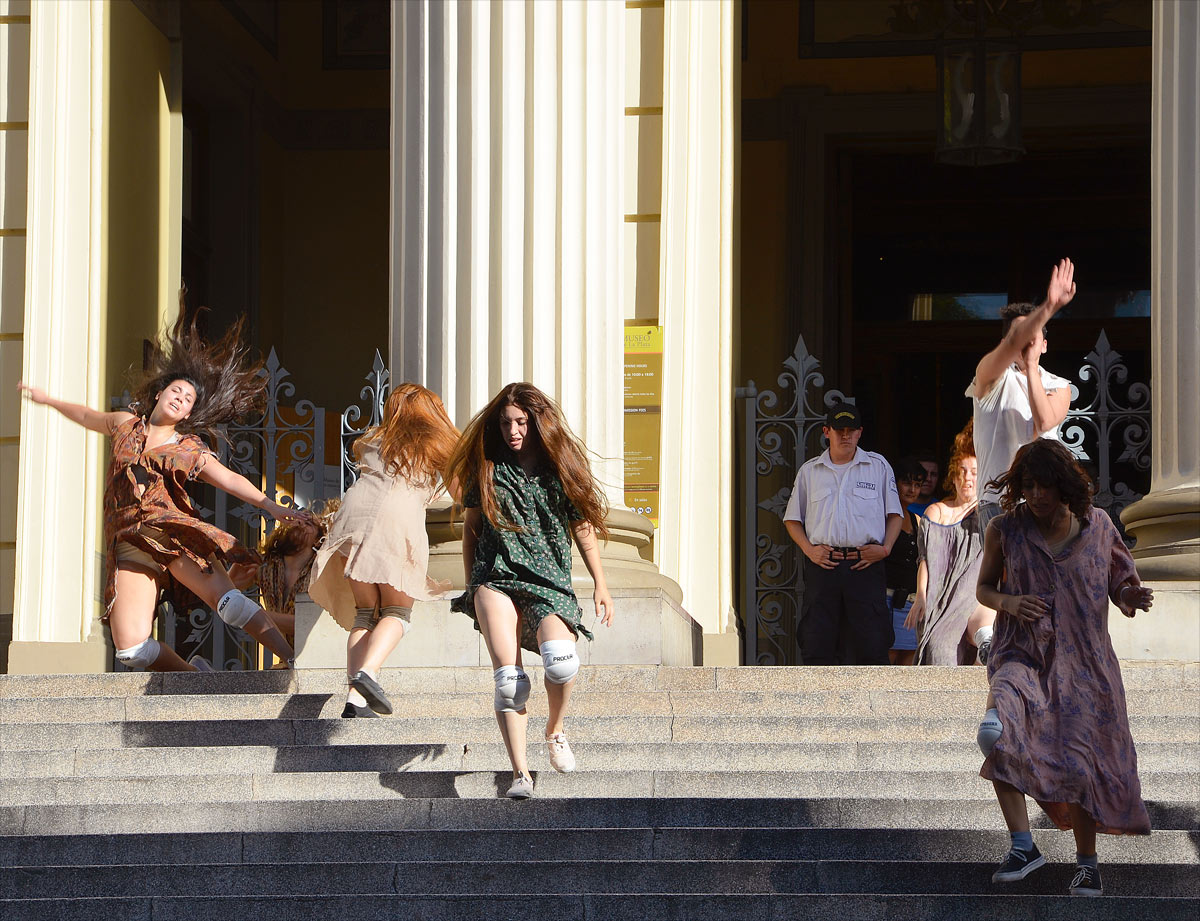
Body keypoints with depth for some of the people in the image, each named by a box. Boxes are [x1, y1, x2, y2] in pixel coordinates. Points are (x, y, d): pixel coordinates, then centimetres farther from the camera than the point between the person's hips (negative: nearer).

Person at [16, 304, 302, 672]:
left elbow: (231, 480, 3)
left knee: (228, 601, -27)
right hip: (131, 549, 2)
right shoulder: (127, 424, 20)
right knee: (131, 648, -16)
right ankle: (194, 674, 5)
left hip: (176, 535, -2)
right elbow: (89, 417, 40)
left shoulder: (191, 450, 12)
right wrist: (49, 400, 53)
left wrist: (272, 506, -12)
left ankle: (292, 660, -26)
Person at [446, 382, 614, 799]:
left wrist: (601, 586, 12)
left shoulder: (560, 468, 7)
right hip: (496, 580, 1)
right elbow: (471, 526, 18)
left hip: (549, 583, -1)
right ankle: (520, 772, -13)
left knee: (561, 659, -27)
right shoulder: (487, 468, 8)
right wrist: (472, 585, 18)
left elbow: (583, 528, 13)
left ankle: (555, 730, 2)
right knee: (509, 678, -16)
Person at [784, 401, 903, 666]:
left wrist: (885, 548, -2)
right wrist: (809, 549, 0)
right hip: (822, 564, 1)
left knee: (870, 644, -7)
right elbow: (793, 518, 18)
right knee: (816, 645, -4)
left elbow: (894, 514, 14)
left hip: (865, 565, -1)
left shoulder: (878, 466, 12)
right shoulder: (809, 471, 15)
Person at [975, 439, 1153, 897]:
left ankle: (1087, 862, 23)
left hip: (1083, 661, 1)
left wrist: (1130, 597, -12)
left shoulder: (1098, 527, 1)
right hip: (1021, 654, -1)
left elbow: (1118, 585, 12)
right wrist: (1009, 603, -12)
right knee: (1000, 730, -30)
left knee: (1079, 761, 1)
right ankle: (1022, 846, -26)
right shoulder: (1005, 531, -1)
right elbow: (984, 588, 10)